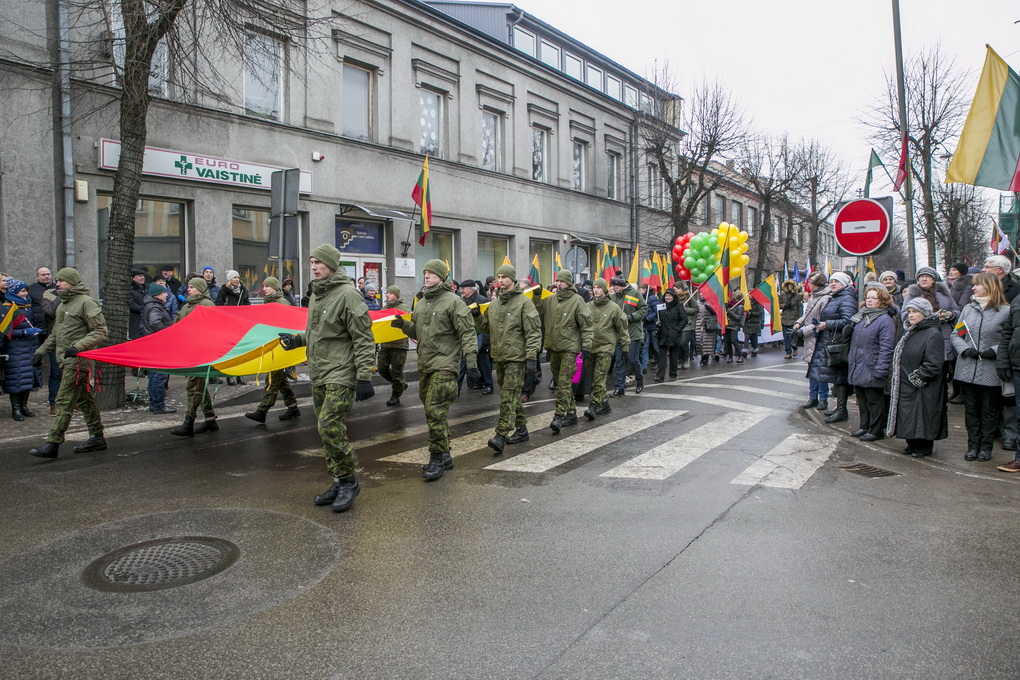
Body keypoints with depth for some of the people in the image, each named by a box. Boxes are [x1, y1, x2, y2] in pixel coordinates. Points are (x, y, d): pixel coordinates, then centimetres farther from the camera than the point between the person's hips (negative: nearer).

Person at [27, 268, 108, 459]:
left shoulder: (86, 303, -11)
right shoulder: (63, 305, 20)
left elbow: (101, 332, -16)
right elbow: (55, 334, 28)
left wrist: (77, 346, -25)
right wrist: (41, 351, 19)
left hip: (78, 360, -10)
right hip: (66, 359, 10)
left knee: (64, 401, -11)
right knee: (84, 399, 13)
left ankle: (53, 443, -10)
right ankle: (97, 438, 20)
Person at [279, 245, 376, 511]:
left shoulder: (348, 294, -13)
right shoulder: (316, 295, 14)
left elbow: (363, 339, -15)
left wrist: (364, 377, -19)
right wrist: (297, 339, 11)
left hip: (340, 374, -9)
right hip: (318, 374, 9)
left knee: (330, 427, -15)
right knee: (327, 430, 11)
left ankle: (348, 481, 2)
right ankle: (339, 483, 22)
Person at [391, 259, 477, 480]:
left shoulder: (453, 301, -8)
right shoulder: (421, 302, 15)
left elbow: (467, 334, -11)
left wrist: (471, 364, -17)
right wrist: (404, 325, 3)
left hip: (444, 365, -8)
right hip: (424, 365, 8)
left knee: (435, 411, -13)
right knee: (433, 412, 13)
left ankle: (437, 459, -2)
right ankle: (445, 456, 24)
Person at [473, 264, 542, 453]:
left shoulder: (524, 302, -9)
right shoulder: (494, 303, 12)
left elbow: (533, 332, -12)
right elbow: (487, 328, 20)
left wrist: (531, 357, -17)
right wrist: (477, 316, 1)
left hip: (516, 358, -7)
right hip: (499, 357, 7)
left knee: (508, 396, -11)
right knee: (513, 395, 15)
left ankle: (502, 435, -13)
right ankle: (520, 429, 27)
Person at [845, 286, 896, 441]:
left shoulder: (885, 320, -12)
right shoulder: (860, 316, 12)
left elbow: (886, 347, -17)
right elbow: (849, 335, 25)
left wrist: (880, 370, -21)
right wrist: (847, 330, 0)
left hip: (871, 369, -8)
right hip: (857, 368, 8)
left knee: (874, 400, 3)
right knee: (861, 399, 16)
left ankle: (876, 431, 13)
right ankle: (864, 427, 28)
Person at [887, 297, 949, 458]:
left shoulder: (933, 334, -13)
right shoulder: (909, 332, 14)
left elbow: (933, 364, -19)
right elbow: (899, 357, 21)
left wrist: (917, 378, -16)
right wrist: (896, 376, 12)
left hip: (923, 389, -8)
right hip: (905, 386, 8)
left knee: (922, 417, -2)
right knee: (908, 416, 12)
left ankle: (924, 447, 11)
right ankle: (912, 444, 23)